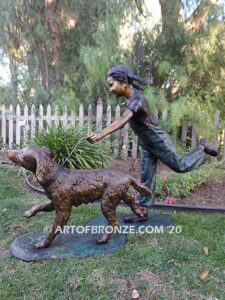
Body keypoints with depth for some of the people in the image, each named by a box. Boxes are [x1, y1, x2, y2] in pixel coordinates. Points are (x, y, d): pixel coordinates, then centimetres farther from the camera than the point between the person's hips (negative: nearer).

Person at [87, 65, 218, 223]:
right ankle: (143, 211, 15)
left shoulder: (136, 100, -29)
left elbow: (123, 120, -45)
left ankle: (203, 147, 34)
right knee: (146, 177, 8)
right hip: (147, 144, 8)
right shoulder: (131, 98, 0)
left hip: (158, 141, -8)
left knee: (180, 166, 11)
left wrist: (101, 134, -54)